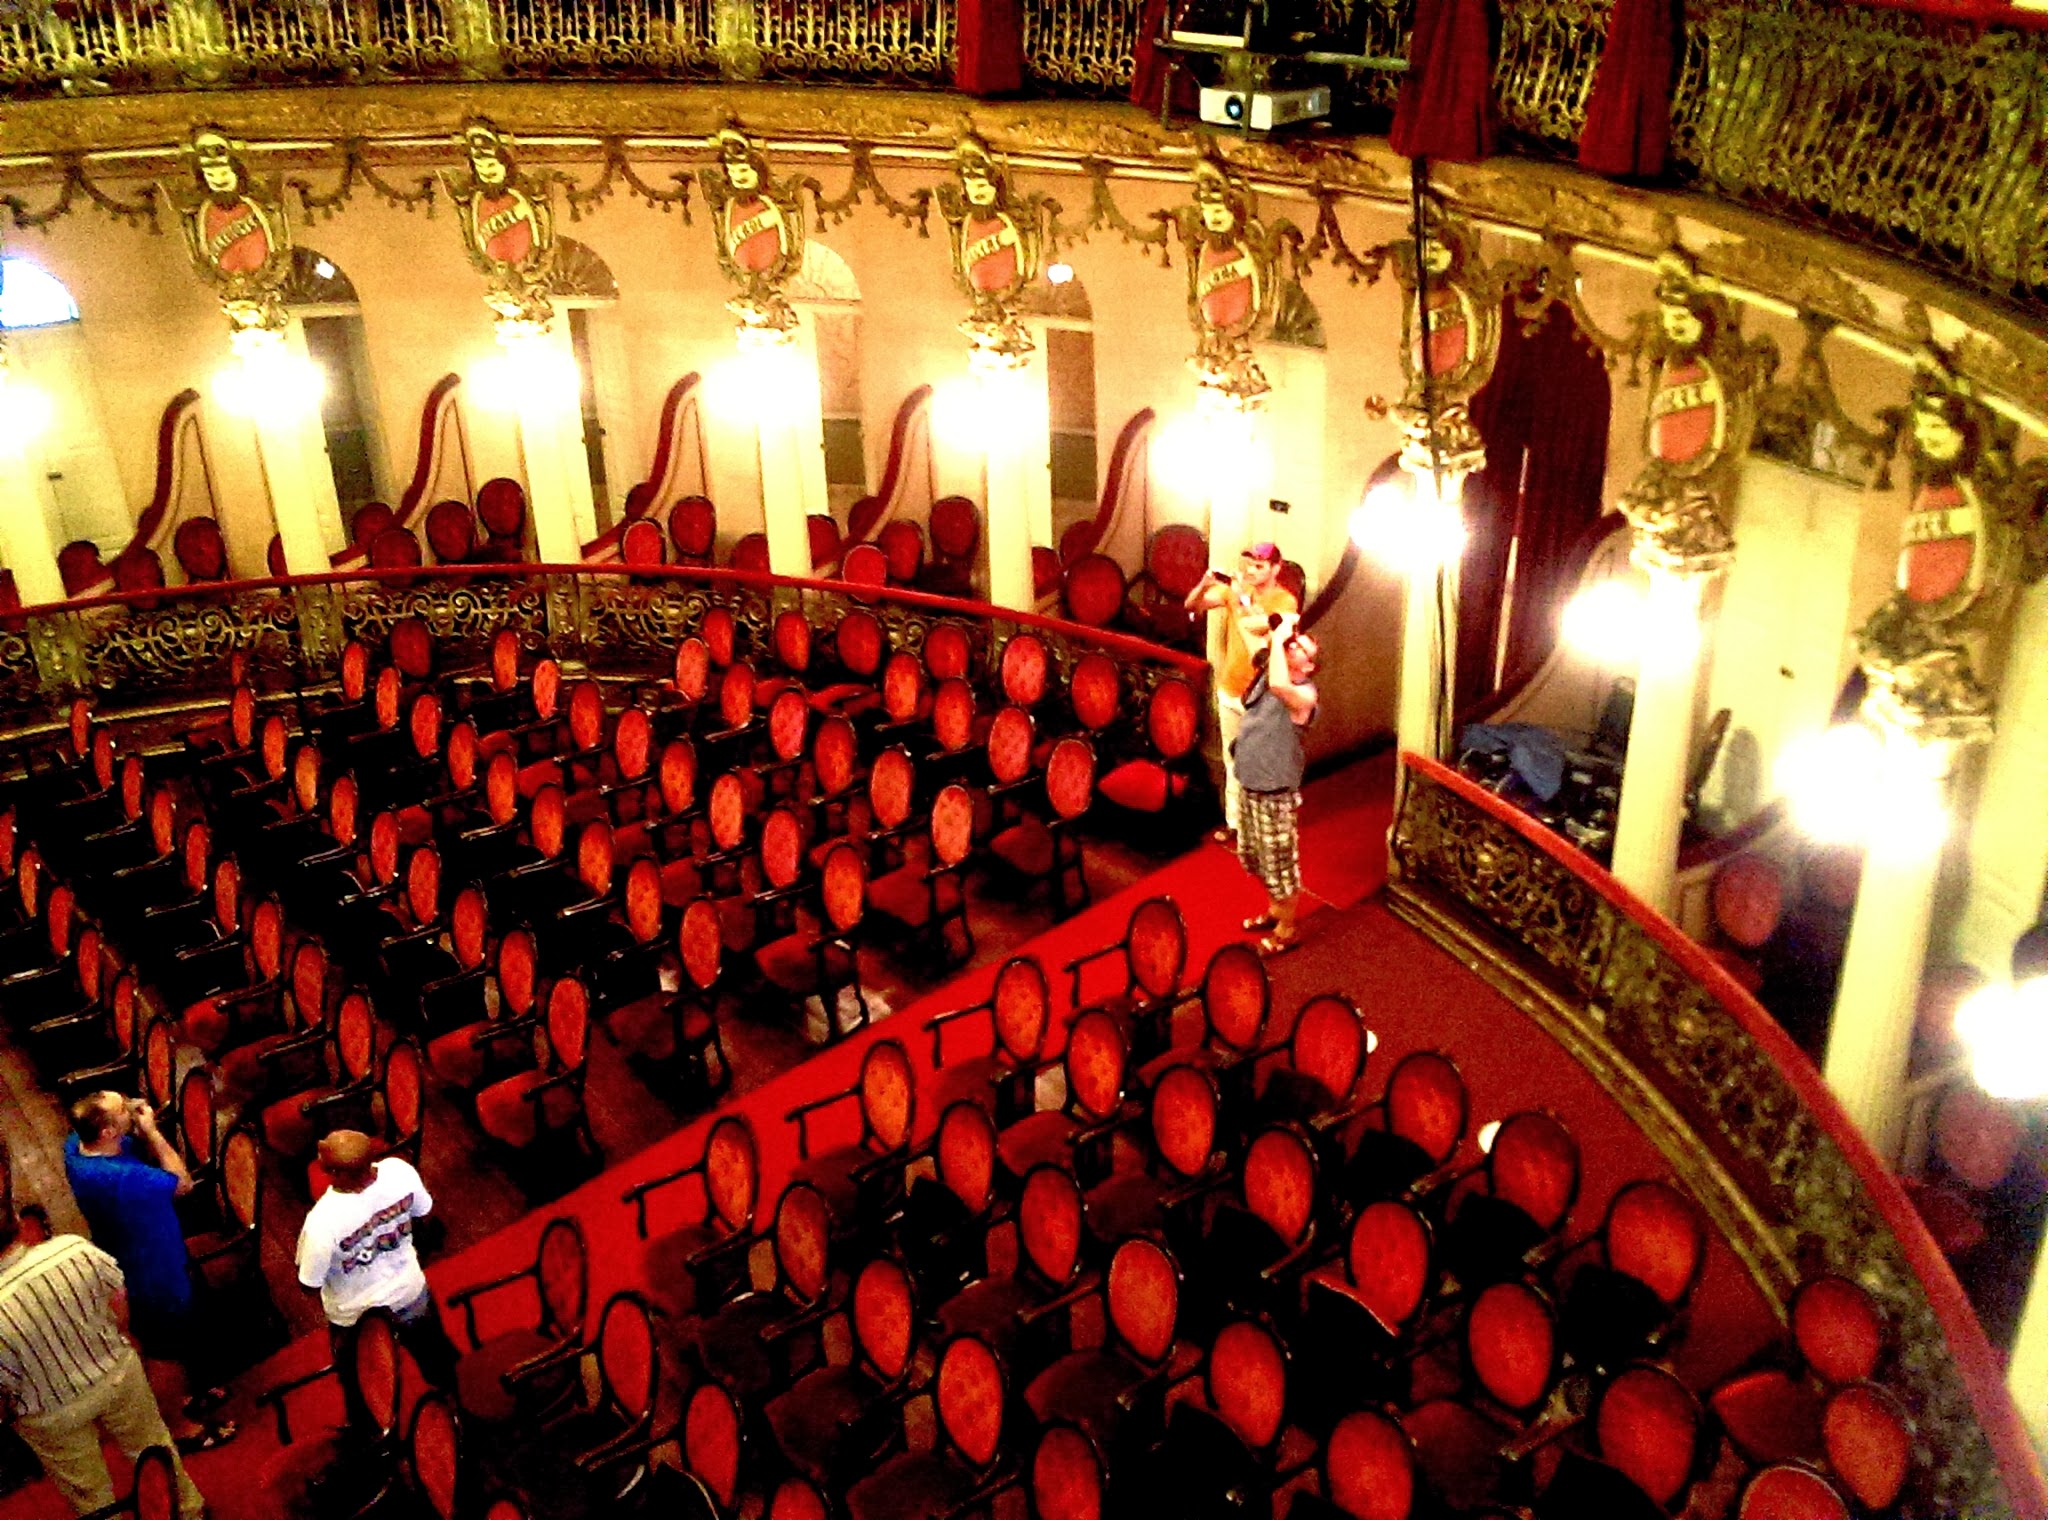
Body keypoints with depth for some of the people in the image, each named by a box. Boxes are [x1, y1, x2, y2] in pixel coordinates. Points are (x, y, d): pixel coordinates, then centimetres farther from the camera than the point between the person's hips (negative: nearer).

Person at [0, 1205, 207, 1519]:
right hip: (118, 1375, 3)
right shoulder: (75, 1249, -28)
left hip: (54, 1418, -3)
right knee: (151, 1444, 32)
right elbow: (119, 1295, -8)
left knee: (88, 1491, 26)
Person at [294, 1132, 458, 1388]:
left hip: (355, 1311, -4)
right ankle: (443, 1377, 65)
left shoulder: (323, 1221, -42)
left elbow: (310, 1282, -24)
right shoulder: (401, 1171, -31)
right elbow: (422, 1211, -9)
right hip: (409, 1289, 4)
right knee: (429, 1344, 36)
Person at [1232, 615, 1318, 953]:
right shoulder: (1269, 669, 0)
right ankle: (1274, 911, 45)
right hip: (1250, 785, 8)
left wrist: (1279, 637, -34)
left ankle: (1285, 930, 24)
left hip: (1275, 793, -8)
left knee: (1281, 864, 8)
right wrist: (1279, 627, -8)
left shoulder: (1304, 695, -22)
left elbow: (1279, 686, -46)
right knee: (1259, 859, 24)